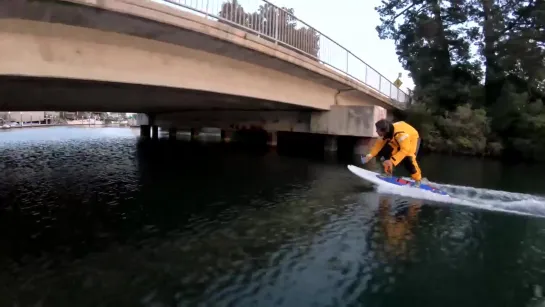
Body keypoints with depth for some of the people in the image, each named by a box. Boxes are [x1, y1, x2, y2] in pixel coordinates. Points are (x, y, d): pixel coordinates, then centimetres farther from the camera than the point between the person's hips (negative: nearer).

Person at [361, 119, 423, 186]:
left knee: (408, 158, -28)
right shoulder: (387, 132, -24)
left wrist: (392, 161, -53)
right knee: (382, 151, -7)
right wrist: (370, 155, -20)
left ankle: (417, 179, -6)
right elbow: (380, 143, -12)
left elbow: (405, 150, -46)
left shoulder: (401, 134, -45)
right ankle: (388, 171, 14)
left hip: (412, 138, -6)